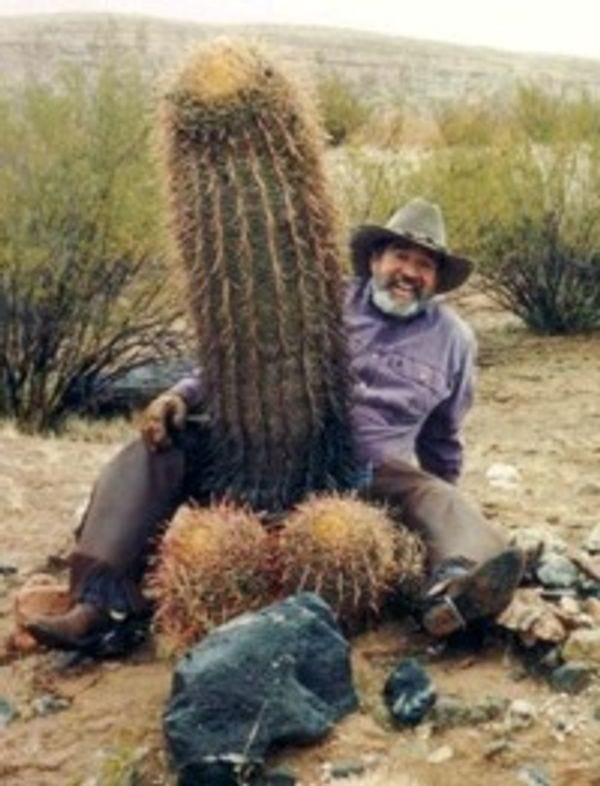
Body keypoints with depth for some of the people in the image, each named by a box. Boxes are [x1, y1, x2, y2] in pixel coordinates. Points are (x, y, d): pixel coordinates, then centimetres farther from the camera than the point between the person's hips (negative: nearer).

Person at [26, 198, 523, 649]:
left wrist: (442, 512, 27)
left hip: (370, 475, 0)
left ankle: (453, 589, -66)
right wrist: (183, 394, -9)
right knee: (161, 446, -19)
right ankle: (103, 597, -29)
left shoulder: (453, 340, 11)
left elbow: (442, 438, 24)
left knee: (439, 500, -31)